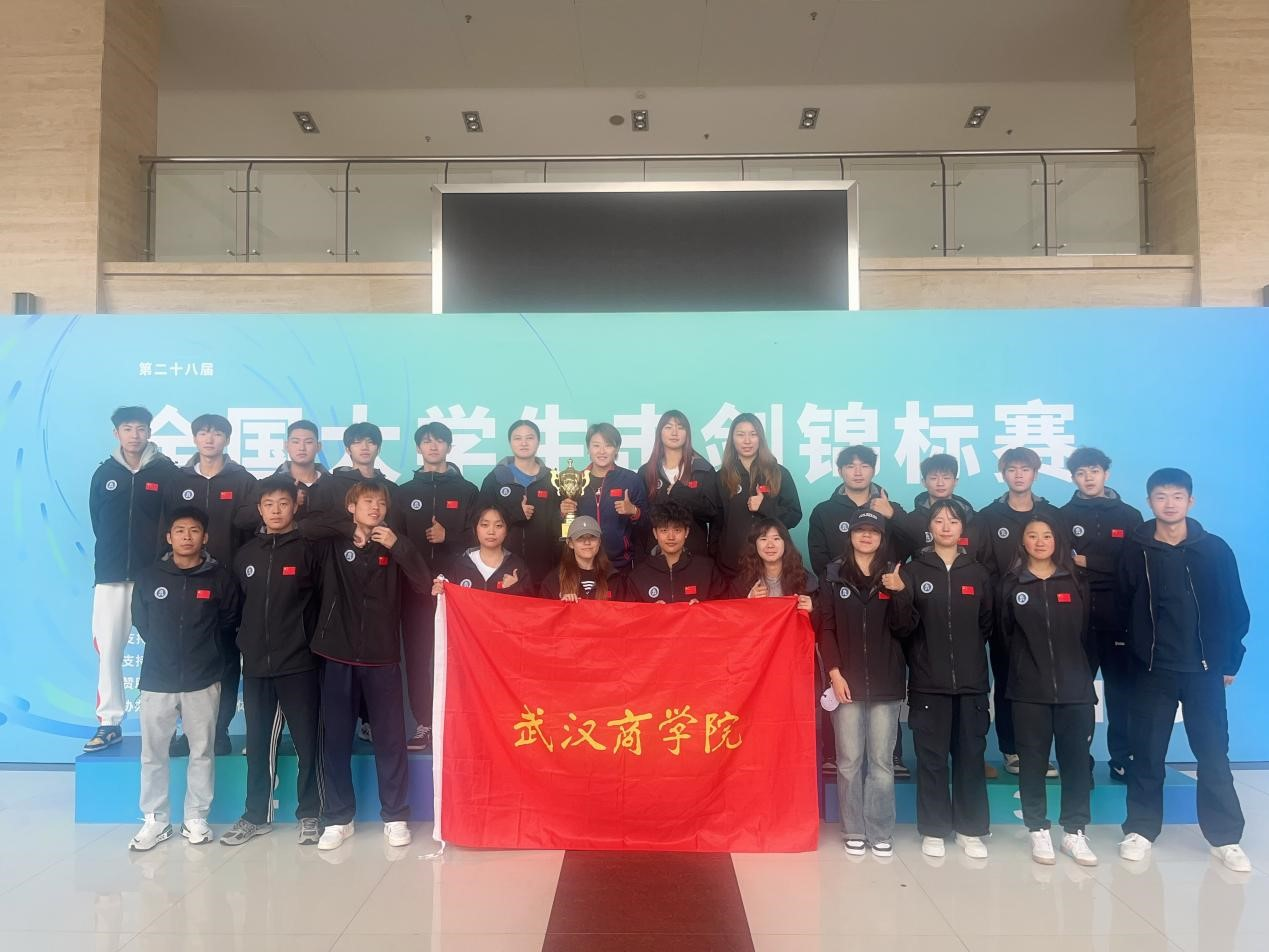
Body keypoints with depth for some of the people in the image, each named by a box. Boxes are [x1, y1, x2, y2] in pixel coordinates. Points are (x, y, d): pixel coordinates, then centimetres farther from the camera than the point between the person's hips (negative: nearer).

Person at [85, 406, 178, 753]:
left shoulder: (166, 471, 1)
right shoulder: (104, 473, 9)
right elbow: (97, 520, 15)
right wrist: (116, 550, 10)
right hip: (111, 575, 3)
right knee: (108, 649, 2)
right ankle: (109, 723, 13)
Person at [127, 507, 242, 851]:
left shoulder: (220, 577, -2)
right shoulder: (148, 576, 1)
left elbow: (231, 621, 6)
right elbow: (140, 620, 12)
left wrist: (208, 652, 8)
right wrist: (163, 648, 10)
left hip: (203, 680, -1)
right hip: (157, 679, 1)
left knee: (202, 751, 6)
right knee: (153, 753, 7)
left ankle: (196, 819, 18)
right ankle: (155, 820, 20)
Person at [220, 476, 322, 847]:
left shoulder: (308, 550, -3)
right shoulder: (245, 554, 9)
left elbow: (322, 604, -3)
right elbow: (237, 606, 16)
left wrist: (312, 646, -4)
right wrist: (245, 643, 10)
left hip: (298, 663, -4)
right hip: (256, 664, 4)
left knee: (306, 741, 3)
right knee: (258, 742, 12)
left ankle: (309, 814, 16)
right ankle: (256, 815, 25)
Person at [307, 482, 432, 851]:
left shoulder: (393, 548, 4)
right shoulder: (334, 543, 3)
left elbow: (424, 584, -7)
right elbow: (308, 523, -14)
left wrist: (398, 546, -16)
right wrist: (351, 530, -7)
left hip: (382, 657, 0)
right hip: (338, 655, 0)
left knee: (390, 738, 5)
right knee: (335, 738, 7)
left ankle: (395, 817, 17)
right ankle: (337, 818, 20)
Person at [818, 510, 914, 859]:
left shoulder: (894, 575, 5)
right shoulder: (834, 574, 3)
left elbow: (902, 628, -1)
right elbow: (826, 628, 0)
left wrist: (899, 593, -16)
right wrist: (835, 673, -8)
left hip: (886, 683, 1)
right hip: (846, 681, -1)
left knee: (881, 761, 6)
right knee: (849, 760, 5)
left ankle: (881, 832, 17)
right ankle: (854, 830, 17)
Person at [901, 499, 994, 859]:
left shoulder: (977, 572, 7)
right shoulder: (913, 570, 0)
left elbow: (987, 625, 11)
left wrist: (968, 654, 8)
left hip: (971, 681, 2)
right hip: (928, 681, -2)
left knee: (971, 756, 7)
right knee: (931, 757, 4)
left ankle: (971, 829, 20)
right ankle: (934, 830, 15)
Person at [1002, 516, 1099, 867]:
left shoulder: (1075, 583, 6)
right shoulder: (1012, 584, 3)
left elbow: (1088, 634, 7)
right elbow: (1005, 634, 5)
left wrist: (1084, 675, 5)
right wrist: (1025, 666, 5)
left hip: (1075, 687, 1)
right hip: (1029, 690, -1)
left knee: (1076, 759, 4)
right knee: (1033, 760, 4)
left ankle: (1074, 832, 17)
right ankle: (1038, 830, 16)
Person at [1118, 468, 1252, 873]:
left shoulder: (1215, 549, -1)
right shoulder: (1136, 550, -2)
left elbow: (1235, 609, 3)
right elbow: (1121, 607, 1)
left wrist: (1229, 660, 2)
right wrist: (1130, 655, -1)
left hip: (1205, 669, 0)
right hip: (1152, 669, 0)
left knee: (1213, 752, 6)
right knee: (1147, 752, 7)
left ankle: (1225, 837, 19)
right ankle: (1141, 829, 19)